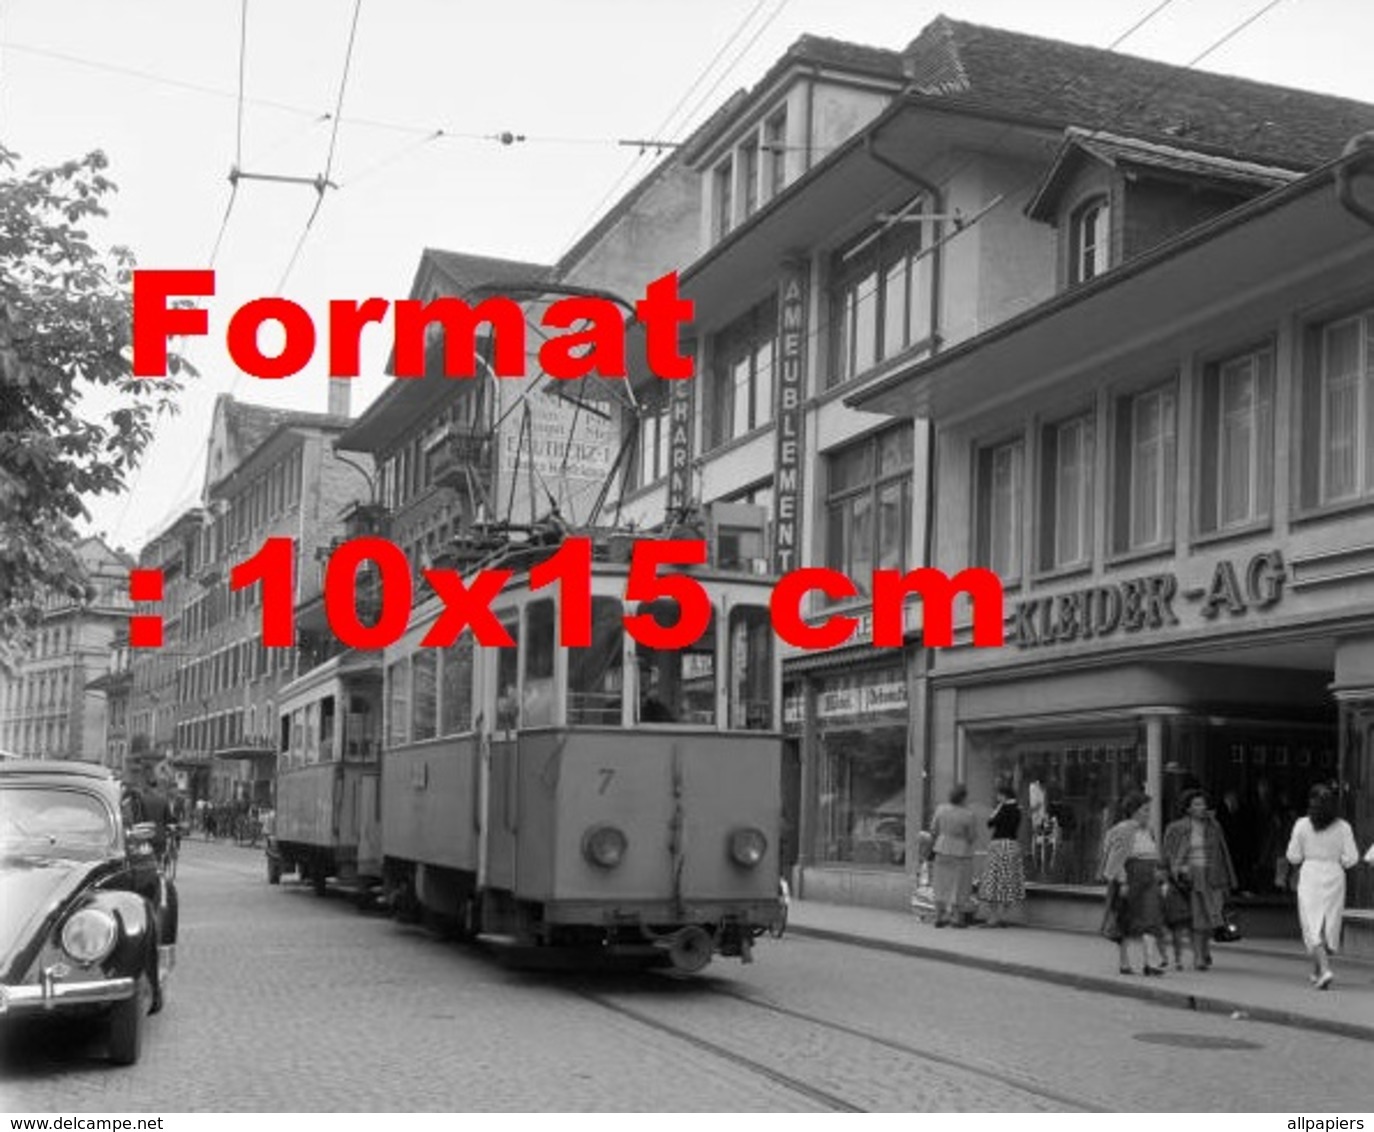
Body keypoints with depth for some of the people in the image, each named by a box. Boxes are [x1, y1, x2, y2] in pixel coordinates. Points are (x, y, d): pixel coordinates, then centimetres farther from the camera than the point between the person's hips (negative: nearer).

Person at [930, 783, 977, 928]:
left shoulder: (941, 809, -8)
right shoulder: (967, 814, -18)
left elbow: (934, 829, 1)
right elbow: (972, 836, -9)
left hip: (942, 850, 4)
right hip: (961, 853, -4)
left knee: (942, 884, 11)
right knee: (959, 885, 5)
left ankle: (939, 917, 12)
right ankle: (956, 919, 6)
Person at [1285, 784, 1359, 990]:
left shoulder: (1302, 825, -5)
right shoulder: (1343, 827, -3)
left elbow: (1293, 857, -2)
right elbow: (1351, 858, -5)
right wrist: (1337, 860, 14)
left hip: (1310, 875, -2)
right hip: (1335, 876, 2)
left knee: (1313, 927, -2)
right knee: (1330, 925, 15)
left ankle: (1324, 970, -20)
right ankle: (1318, 971, 24)